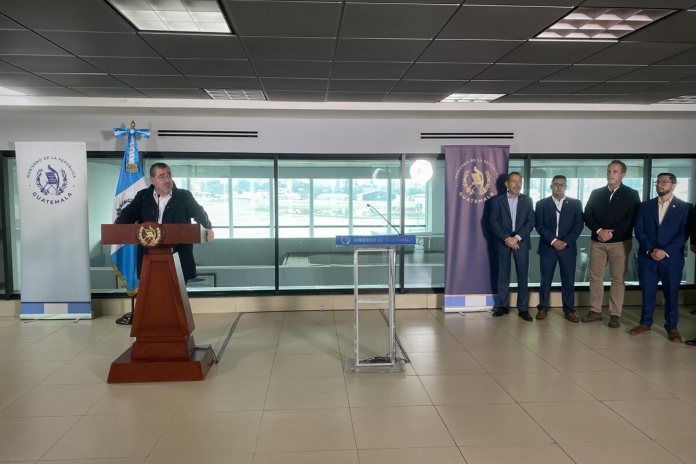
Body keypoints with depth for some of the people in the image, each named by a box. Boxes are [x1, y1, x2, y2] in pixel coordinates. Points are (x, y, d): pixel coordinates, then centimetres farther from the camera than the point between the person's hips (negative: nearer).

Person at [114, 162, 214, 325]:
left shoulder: (184, 196, 4)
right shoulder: (142, 197, 7)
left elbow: (199, 212, 10)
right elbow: (128, 214, 0)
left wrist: (208, 227, -1)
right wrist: (116, 228, -17)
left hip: (177, 255, -1)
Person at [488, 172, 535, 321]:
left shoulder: (527, 200, 9)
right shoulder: (497, 200, 5)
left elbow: (531, 222, 2)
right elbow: (493, 222, -3)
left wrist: (517, 238, -11)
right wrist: (506, 238, -13)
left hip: (521, 242, 1)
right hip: (502, 242, -1)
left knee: (522, 275, 0)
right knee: (503, 275, 3)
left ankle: (523, 308, 5)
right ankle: (502, 306, 12)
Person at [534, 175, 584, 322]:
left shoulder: (575, 204, 8)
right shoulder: (542, 204, 6)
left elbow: (579, 225, 1)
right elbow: (539, 225, -2)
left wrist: (565, 241, -12)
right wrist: (553, 240, -14)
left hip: (568, 248, 1)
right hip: (547, 247, -1)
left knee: (568, 281, 4)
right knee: (545, 279, 4)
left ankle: (569, 310, 13)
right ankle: (542, 308, 13)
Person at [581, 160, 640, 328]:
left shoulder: (631, 194, 3)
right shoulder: (596, 193, 10)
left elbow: (632, 219, -6)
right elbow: (587, 216, 5)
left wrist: (612, 233, -14)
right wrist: (599, 231, -12)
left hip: (620, 242, -3)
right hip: (597, 242, 3)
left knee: (618, 278, 1)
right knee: (595, 277, 4)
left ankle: (615, 314, 7)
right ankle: (595, 311, 12)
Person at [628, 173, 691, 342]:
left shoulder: (685, 207, 3)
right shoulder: (645, 206, 10)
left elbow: (683, 233, -5)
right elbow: (639, 230, 3)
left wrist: (665, 251, -14)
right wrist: (649, 250, -10)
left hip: (672, 258, -2)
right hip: (647, 257, 2)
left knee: (672, 293, 5)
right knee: (647, 292, 7)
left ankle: (671, 327, 15)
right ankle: (645, 323, 18)